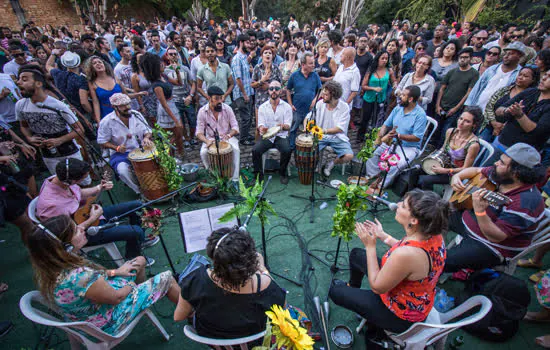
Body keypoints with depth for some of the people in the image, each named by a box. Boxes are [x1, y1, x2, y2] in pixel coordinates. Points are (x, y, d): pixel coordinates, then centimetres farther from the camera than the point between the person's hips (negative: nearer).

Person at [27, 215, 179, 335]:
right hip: (110, 323, -8)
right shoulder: (80, 278, -44)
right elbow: (116, 297, -26)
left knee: (140, 260, 17)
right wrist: (130, 285, -5)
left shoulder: (49, 268, -17)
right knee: (167, 278, 1)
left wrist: (114, 272, 5)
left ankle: (141, 290, 47)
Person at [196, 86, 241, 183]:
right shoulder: (202, 111, -10)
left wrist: (229, 135, -30)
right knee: (203, 152, -28)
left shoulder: (227, 109, -9)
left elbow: (235, 127, -8)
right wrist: (207, 141, -31)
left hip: (227, 137, 0)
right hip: (210, 138, 0)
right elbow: (199, 132, -10)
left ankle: (235, 179, -20)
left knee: (236, 149, -29)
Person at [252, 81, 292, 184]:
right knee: (255, 150, -25)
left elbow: (288, 126, -2)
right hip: (266, 137, 1)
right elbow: (260, 124, 0)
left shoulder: (287, 107, 3)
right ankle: (258, 174, -6)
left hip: (281, 136, -1)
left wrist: (283, 126, -27)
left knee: (287, 150, -30)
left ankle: (283, 173, -4)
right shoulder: (262, 107, 7)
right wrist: (261, 128, -25)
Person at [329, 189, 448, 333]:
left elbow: (377, 287, -26)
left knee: (335, 291, 3)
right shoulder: (434, 234, -17)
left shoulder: (405, 254, -43)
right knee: (356, 254, 20)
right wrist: (383, 236, 2)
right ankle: (352, 286, 48)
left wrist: (370, 246, -22)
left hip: (401, 317, -7)